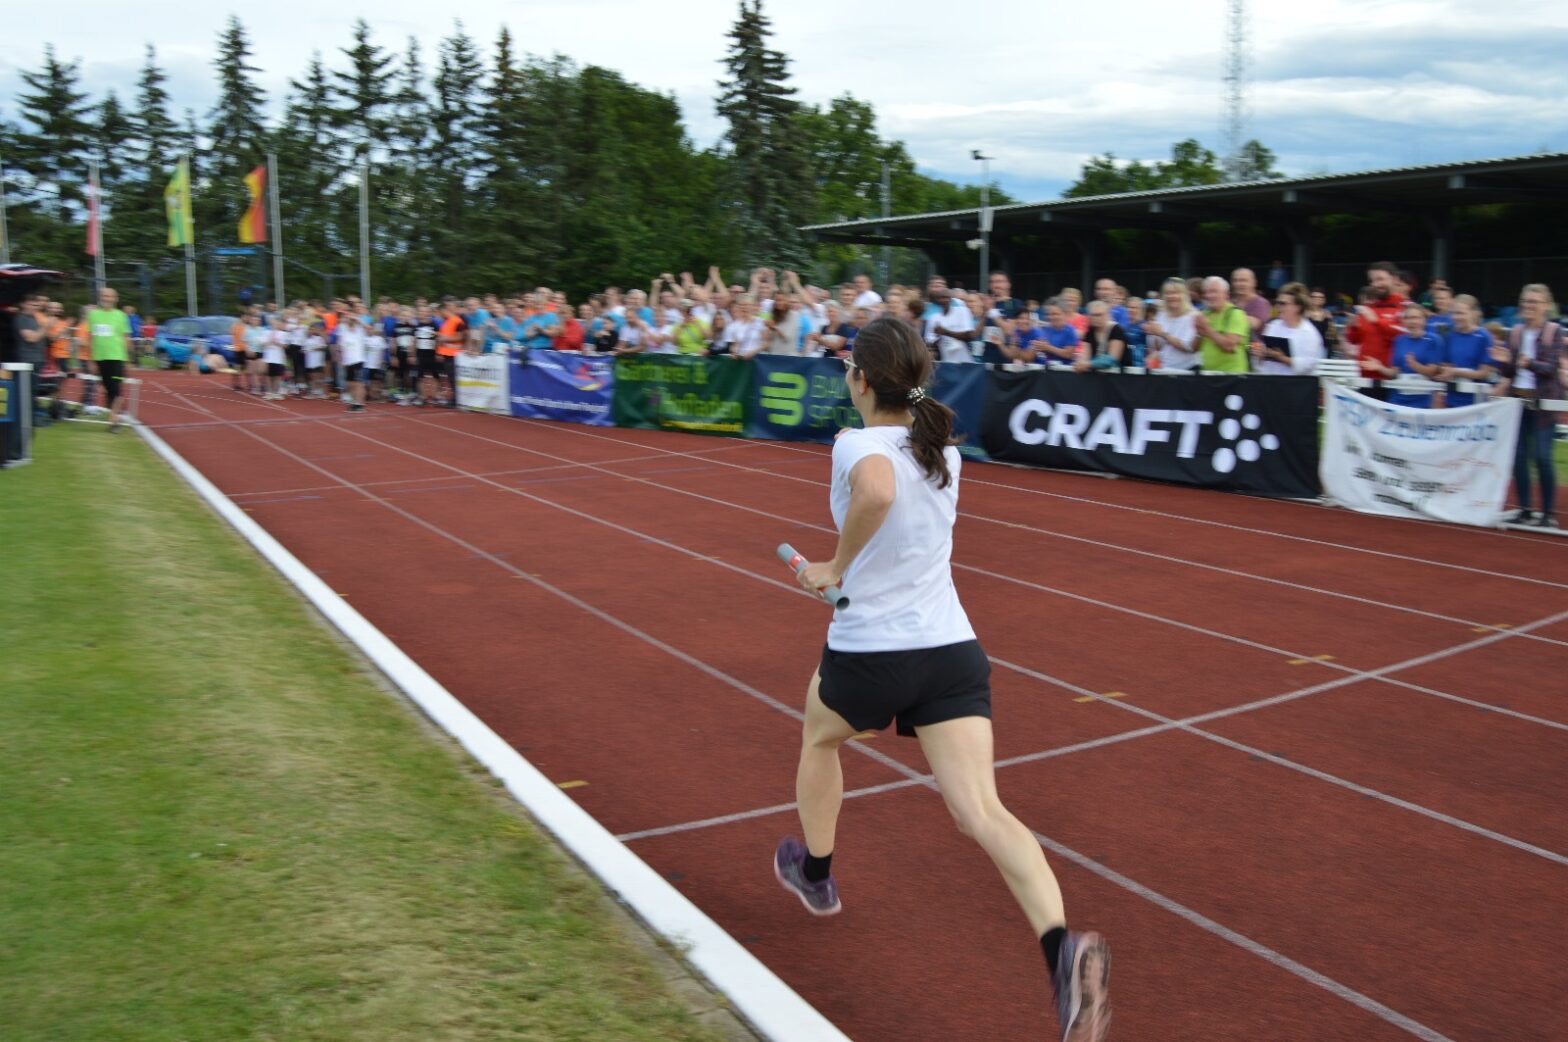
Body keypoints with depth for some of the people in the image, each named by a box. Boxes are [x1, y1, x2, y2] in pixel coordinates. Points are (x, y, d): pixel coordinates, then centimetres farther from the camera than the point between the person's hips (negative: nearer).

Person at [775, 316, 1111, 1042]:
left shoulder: (859, 444, -10)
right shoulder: (944, 450, 11)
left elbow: (878, 492, -34)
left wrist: (837, 567, -21)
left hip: (871, 650, -4)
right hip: (953, 648, 5)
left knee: (819, 737, 29)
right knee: (982, 813, -5)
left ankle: (814, 874, 49)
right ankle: (1062, 946, -27)